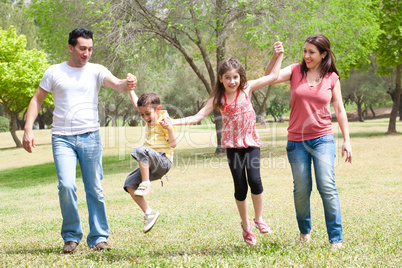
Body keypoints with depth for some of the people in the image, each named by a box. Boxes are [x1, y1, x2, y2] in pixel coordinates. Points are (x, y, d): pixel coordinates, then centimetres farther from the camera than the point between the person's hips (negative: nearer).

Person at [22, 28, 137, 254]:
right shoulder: (55, 72, 5)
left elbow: (117, 84, -15)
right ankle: (72, 236, 3)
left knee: (95, 189, 4)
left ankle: (99, 238, 15)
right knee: (67, 185, -14)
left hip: (90, 136, 1)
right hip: (62, 138, -1)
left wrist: (128, 84, -39)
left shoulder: (96, 71, 3)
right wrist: (28, 129, -2)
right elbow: (37, 101, 9)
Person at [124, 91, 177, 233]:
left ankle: (146, 184, -27)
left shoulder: (164, 121, -8)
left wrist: (170, 128, -30)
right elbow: (137, 104, 33)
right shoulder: (151, 119, 17)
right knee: (129, 184, -5)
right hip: (150, 165, 9)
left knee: (140, 150, -34)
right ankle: (149, 213, -3)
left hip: (163, 161, -9)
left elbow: (173, 144, -15)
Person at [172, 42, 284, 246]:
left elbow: (272, 77, 1)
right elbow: (197, 117, -4)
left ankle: (259, 219, 4)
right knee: (240, 186, 0)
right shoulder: (218, 99, -2)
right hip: (232, 145, 1)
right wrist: (173, 122, -15)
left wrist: (278, 55, -4)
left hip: (251, 141, -1)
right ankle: (246, 225, 19)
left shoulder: (247, 88, -3)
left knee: (254, 179, -18)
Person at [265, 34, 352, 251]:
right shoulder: (296, 71, 3)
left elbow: (339, 110, 6)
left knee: (327, 186, -12)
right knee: (301, 190, 6)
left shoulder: (332, 78, 2)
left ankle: (336, 239, -6)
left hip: (322, 139, -1)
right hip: (297, 141, 1)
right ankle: (304, 231, 29)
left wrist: (347, 140, 3)